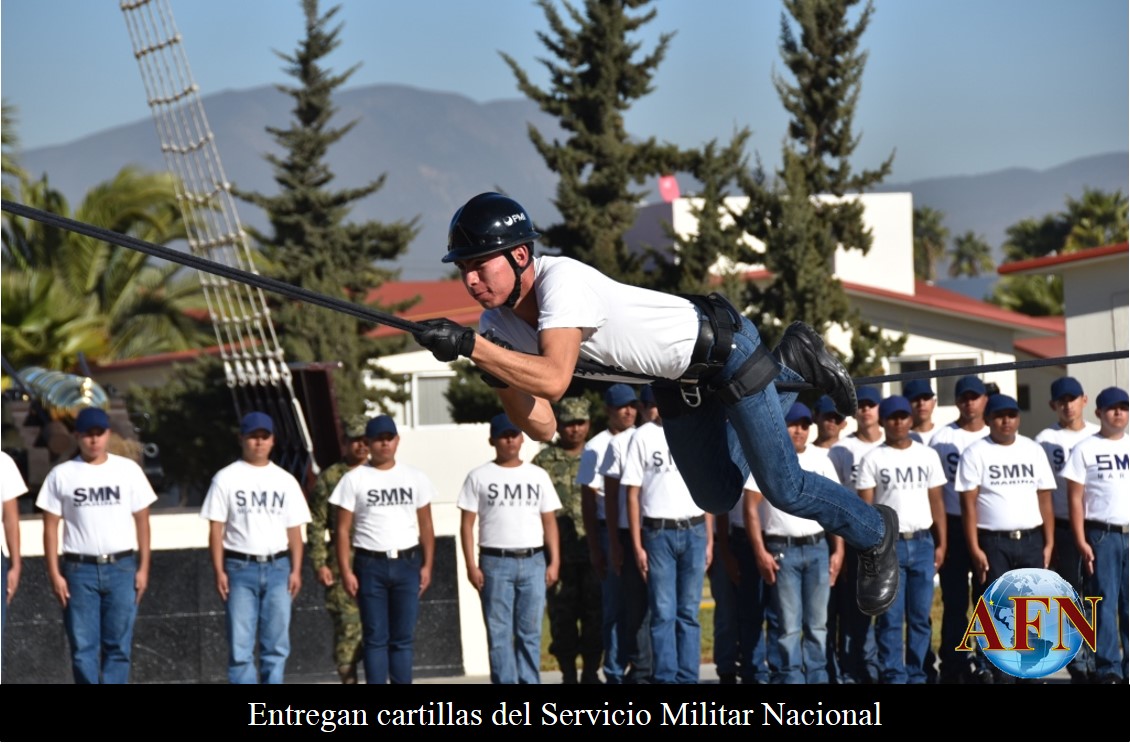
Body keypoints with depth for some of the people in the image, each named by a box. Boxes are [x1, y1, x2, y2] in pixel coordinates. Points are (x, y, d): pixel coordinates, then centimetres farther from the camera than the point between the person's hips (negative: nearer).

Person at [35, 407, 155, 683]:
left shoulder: (128, 470, 5)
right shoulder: (62, 475, 2)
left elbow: (141, 520, 7)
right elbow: (51, 526, 2)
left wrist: (143, 568, 1)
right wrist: (54, 574, -4)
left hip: (121, 567, 1)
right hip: (79, 569, -1)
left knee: (118, 645, 1)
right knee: (83, 647, 1)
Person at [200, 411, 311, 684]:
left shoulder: (285, 481, 11)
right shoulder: (226, 478, 2)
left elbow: (294, 530, 11)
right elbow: (216, 528, 0)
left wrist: (296, 570, 2)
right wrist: (219, 571, -8)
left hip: (277, 568, 3)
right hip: (240, 569, -3)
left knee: (277, 645, 4)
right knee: (240, 646, -4)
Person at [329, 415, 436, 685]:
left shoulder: (414, 478, 8)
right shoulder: (354, 479, 0)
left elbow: (426, 524, 10)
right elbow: (343, 529, -2)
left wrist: (427, 565, 2)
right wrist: (346, 571, -8)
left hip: (407, 563, 2)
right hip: (369, 565, -2)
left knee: (403, 637, 4)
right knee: (375, 637, 0)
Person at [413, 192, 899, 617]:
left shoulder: (561, 280, -34)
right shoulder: (499, 325, -12)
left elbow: (554, 380, -48)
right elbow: (542, 428, -10)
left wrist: (468, 345, -50)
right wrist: (496, 379, -26)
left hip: (721, 346, -8)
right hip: (676, 383, 8)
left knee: (783, 489, -6)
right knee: (716, 497, 20)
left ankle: (873, 533, 23)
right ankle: (789, 364, 33)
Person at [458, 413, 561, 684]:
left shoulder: (538, 476, 12)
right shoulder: (479, 477, 4)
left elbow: (549, 521, 12)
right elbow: (467, 524, 2)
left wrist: (554, 561, 3)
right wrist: (471, 566, -6)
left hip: (533, 562, 2)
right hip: (495, 563, -2)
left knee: (530, 631, 3)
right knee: (499, 633, -3)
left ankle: (530, 686, 6)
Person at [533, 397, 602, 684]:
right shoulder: (544, 461, 5)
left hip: (594, 550, 2)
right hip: (560, 551, -2)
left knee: (595, 615, 3)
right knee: (562, 616, 1)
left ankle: (591, 673, 12)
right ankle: (568, 675, 8)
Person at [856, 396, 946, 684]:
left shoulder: (927, 456, 10)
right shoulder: (873, 459, 1)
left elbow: (936, 503, 11)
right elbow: (865, 507, -2)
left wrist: (941, 544, 4)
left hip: (922, 543, 3)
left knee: (920, 617, 5)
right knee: (890, 618, -3)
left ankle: (916, 676, 12)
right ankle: (893, 677, 1)